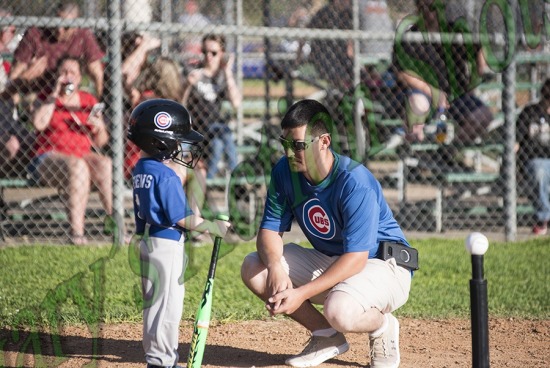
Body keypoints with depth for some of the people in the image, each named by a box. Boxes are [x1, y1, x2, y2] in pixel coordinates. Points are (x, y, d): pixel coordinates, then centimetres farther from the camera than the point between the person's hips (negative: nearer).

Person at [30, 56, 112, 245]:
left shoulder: (89, 100, 15)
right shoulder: (47, 99, 6)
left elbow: (100, 142, 15)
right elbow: (39, 123, -17)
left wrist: (99, 127, -8)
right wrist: (55, 93, -10)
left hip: (83, 155, 4)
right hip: (49, 157, -4)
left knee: (106, 164, -28)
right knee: (78, 165, -36)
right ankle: (76, 231, -43)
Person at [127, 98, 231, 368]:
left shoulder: (141, 170, 7)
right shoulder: (167, 177, -20)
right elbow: (183, 219, -18)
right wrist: (215, 227, -10)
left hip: (147, 241, 9)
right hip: (167, 245, -9)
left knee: (154, 301, 17)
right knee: (168, 303, -2)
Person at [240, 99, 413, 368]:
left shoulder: (355, 182, -28)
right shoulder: (285, 171, -7)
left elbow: (356, 257, -30)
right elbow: (270, 230, -5)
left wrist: (302, 293, -37)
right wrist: (276, 268, -29)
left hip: (384, 267, -7)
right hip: (329, 262, 7)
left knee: (340, 310, -39)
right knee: (253, 268, -11)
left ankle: (383, 326, 0)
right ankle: (326, 336, 3)